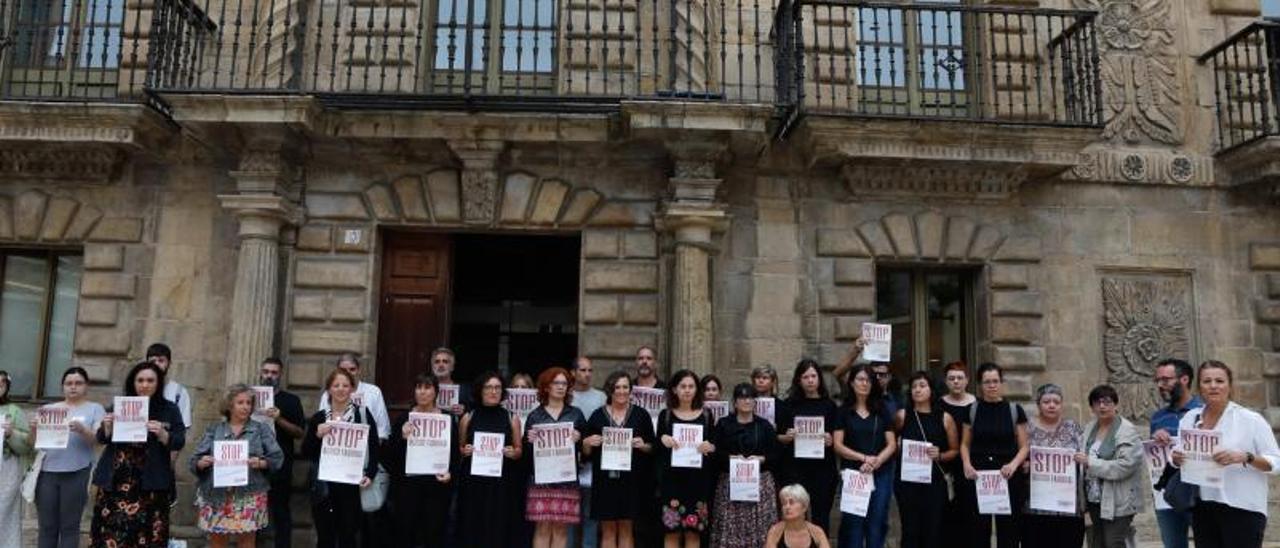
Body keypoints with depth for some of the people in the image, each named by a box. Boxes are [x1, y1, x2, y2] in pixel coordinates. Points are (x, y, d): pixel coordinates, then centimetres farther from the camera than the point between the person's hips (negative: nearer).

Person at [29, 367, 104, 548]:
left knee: (69, 527, 1)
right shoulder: (50, 408, 15)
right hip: (47, 472, 3)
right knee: (46, 527, 5)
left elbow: (99, 439, -6)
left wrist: (82, 430, -25)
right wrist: (34, 429, -10)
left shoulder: (95, 409, 6)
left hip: (76, 474, -3)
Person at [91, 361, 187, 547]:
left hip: (150, 484, -2)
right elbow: (102, 438, 9)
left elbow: (179, 442, -2)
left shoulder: (169, 409, 4)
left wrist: (162, 434, -20)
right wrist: (107, 427, -12)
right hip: (116, 480, 2)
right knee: (111, 531, -2)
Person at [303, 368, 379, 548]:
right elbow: (306, 452, 5)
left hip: (352, 484, -2)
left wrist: (370, 475, -11)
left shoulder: (363, 414, 1)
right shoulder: (318, 418, 7)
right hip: (324, 486, 2)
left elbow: (374, 448, 0)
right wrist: (317, 435, -12)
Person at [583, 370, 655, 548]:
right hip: (605, 480, 0)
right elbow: (586, 453, 8)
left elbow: (652, 447, 9)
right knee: (608, 531, 3)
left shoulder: (641, 414, 6)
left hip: (631, 480, 0)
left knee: (626, 530, 5)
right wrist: (587, 444, -12)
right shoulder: (598, 415, 6)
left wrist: (643, 446, -11)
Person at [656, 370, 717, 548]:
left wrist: (710, 447, -11)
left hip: (698, 481, 1)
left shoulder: (706, 415, 8)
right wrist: (662, 439, -13)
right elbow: (656, 450, 7)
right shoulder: (665, 415, 6)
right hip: (672, 480, -1)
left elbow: (715, 446, 11)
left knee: (693, 532, 2)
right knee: (671, 531, -1)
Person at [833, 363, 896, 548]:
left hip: (881, 474, 2)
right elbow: (838, 446, -2)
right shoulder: (844, 411, 3)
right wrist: (864, 458, -13)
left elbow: (891, 444, 4)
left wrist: (876, 462, -12)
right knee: (853, 522, -2)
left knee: (876, 523, 4)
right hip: (853, 473, -2)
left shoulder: (882, 410, 9)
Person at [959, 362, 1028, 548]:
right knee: (979, 528, 3)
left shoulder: (1014, 410, 2)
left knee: (1008, 530, 3)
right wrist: (967, 464, -8)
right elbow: (965, 444, 9)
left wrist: (1014, 464, -15)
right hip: (978, 477, 1)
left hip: (1008, 478, -1)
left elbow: (1024, 446, 3)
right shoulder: (972, 410, 4)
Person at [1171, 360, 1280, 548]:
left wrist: (1245, 457, -22)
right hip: (1202, 509, 4)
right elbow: (1179, 459, 17)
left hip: (1242, 509, -4)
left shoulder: (1251, 419, -5)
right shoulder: (1189, 419, 7)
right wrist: (1177, 459, -5)